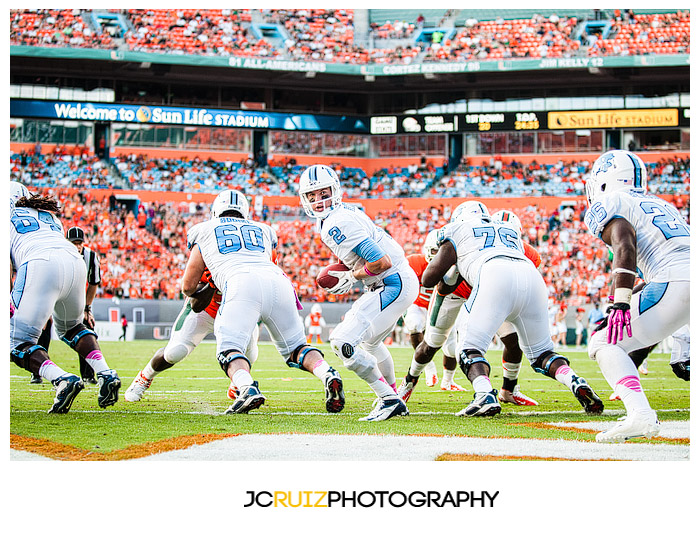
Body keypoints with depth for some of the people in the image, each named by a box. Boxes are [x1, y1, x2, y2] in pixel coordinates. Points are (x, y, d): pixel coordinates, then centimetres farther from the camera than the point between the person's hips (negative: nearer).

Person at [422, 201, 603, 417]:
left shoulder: (457, 231, 27)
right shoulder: (510, 230, 40)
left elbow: (429, 279, 25)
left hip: (496, 276, -5)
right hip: (532, 276, 5)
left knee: (470, 349, 0)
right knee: (541, 352, 18)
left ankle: (485, 395, -27)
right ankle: (574, 381, -8)